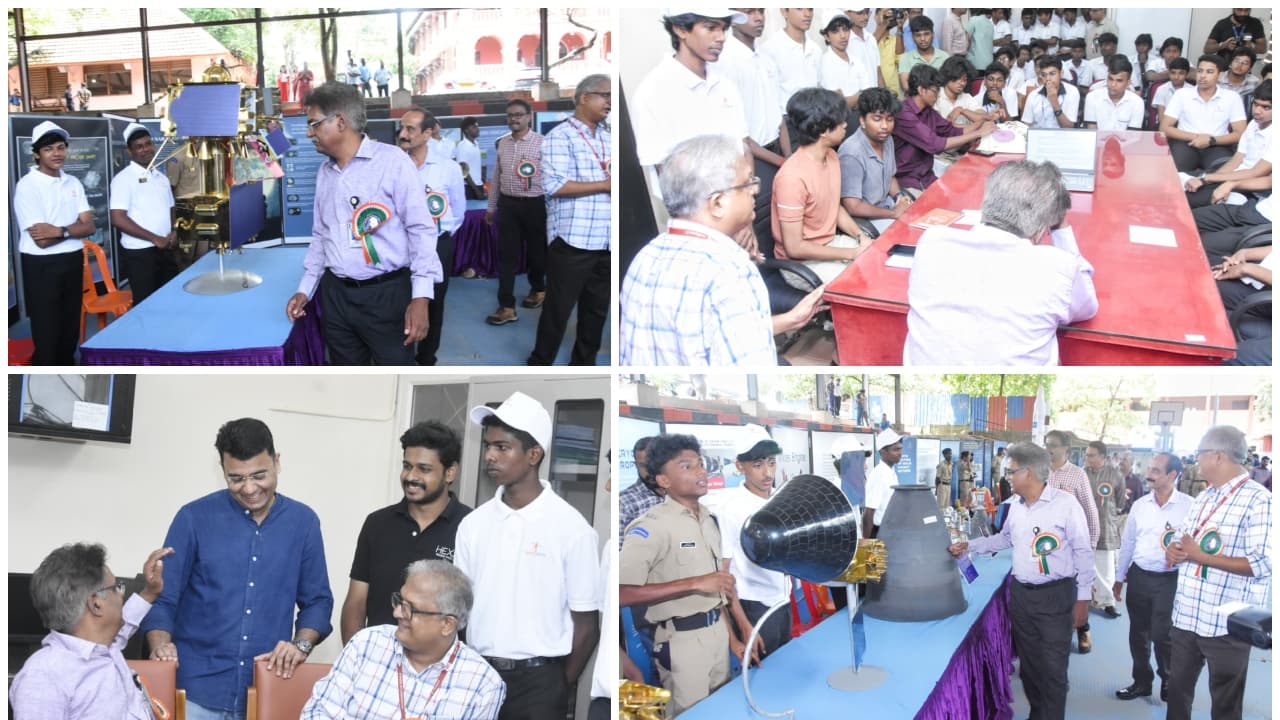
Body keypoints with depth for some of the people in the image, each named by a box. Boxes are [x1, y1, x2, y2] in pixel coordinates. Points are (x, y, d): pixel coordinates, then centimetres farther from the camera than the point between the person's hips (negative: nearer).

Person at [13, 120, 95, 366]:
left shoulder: (73, 183, 6)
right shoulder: (27, 186, -14)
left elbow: (89, 227, -2)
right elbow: (42, 240, -20)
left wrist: (60, 230, -17)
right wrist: (73, 228, -10)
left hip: (73, 262, 6)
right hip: (42, 267, -6)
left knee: (70, 330, 18)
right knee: (47, 334, 2)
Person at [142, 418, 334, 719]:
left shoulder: (303, 522, 5)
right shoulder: (194, 517, -2)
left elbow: (317, 600, 9)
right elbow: (163, 596, -1)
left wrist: (301, 645, -8)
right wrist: (162, 645, -18)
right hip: (197, 690, -2)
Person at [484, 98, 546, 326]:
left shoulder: (542, 143, -9)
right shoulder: (502, 143, 8)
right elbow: (496, 176, 15)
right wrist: (491, 207, 17)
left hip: (534, 205, -4)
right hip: (507, 204, 4)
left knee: (536, 251, 12)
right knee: (506, 255, 0)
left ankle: (538, 289, 38)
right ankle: (507, 307, 0)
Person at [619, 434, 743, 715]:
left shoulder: (708, 519, 9)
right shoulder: (651, 526, -18)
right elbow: (621, 593, -29)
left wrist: (732, 638, 15)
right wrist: (694, 583, -28)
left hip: (718, 632, 8)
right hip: (683, 640, -8)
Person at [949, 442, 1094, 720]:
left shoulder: (1065, 504, -15)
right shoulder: (1015, 506, 6)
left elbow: (1083, 552, -11)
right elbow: (1005, 538, 23)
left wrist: (1082, 597, -10)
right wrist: (969, 546, 16)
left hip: (1055, 595, -6)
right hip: (1020, 593, 7)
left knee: (1053, 666, -3)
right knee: (1029, 662, 15)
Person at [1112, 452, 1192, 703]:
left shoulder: (1189, 506, -9)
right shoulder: (1140, 505, 4)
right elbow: (1127, 542, 12)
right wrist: (1119, 577, 16)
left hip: (1170, 580, -4)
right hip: (1138, 576, 4)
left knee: (1162, 635, -1)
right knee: (1138, 633, 13)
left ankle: (1169, 683, 22)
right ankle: (1142, 681, 30)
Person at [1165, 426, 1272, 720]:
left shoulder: (1258, 500, -14)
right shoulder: (1203, 498, 13)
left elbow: (1262, 564, -23)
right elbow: (1181, 542, 20)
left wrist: (1200, 556, -22)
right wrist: (1173, 551, -5)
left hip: (1227, 623, -8)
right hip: (1186, 616, 8)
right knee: (1177, 689, 19)